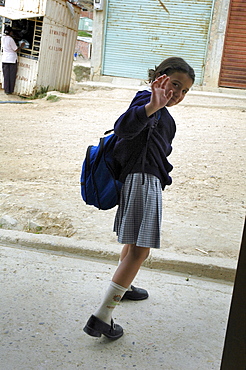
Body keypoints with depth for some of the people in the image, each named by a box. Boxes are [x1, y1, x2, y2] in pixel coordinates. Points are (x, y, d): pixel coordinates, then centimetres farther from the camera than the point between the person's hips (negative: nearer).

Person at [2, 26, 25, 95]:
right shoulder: (11, 39, -14)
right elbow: (16, 50, -8)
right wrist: (21, 46, 5)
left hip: (4, 60, 6)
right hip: (12, 60, -5)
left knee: (6, 76, 7)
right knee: (12, 76, 4)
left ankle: (6, 90, 8)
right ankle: (10, 91, 8)